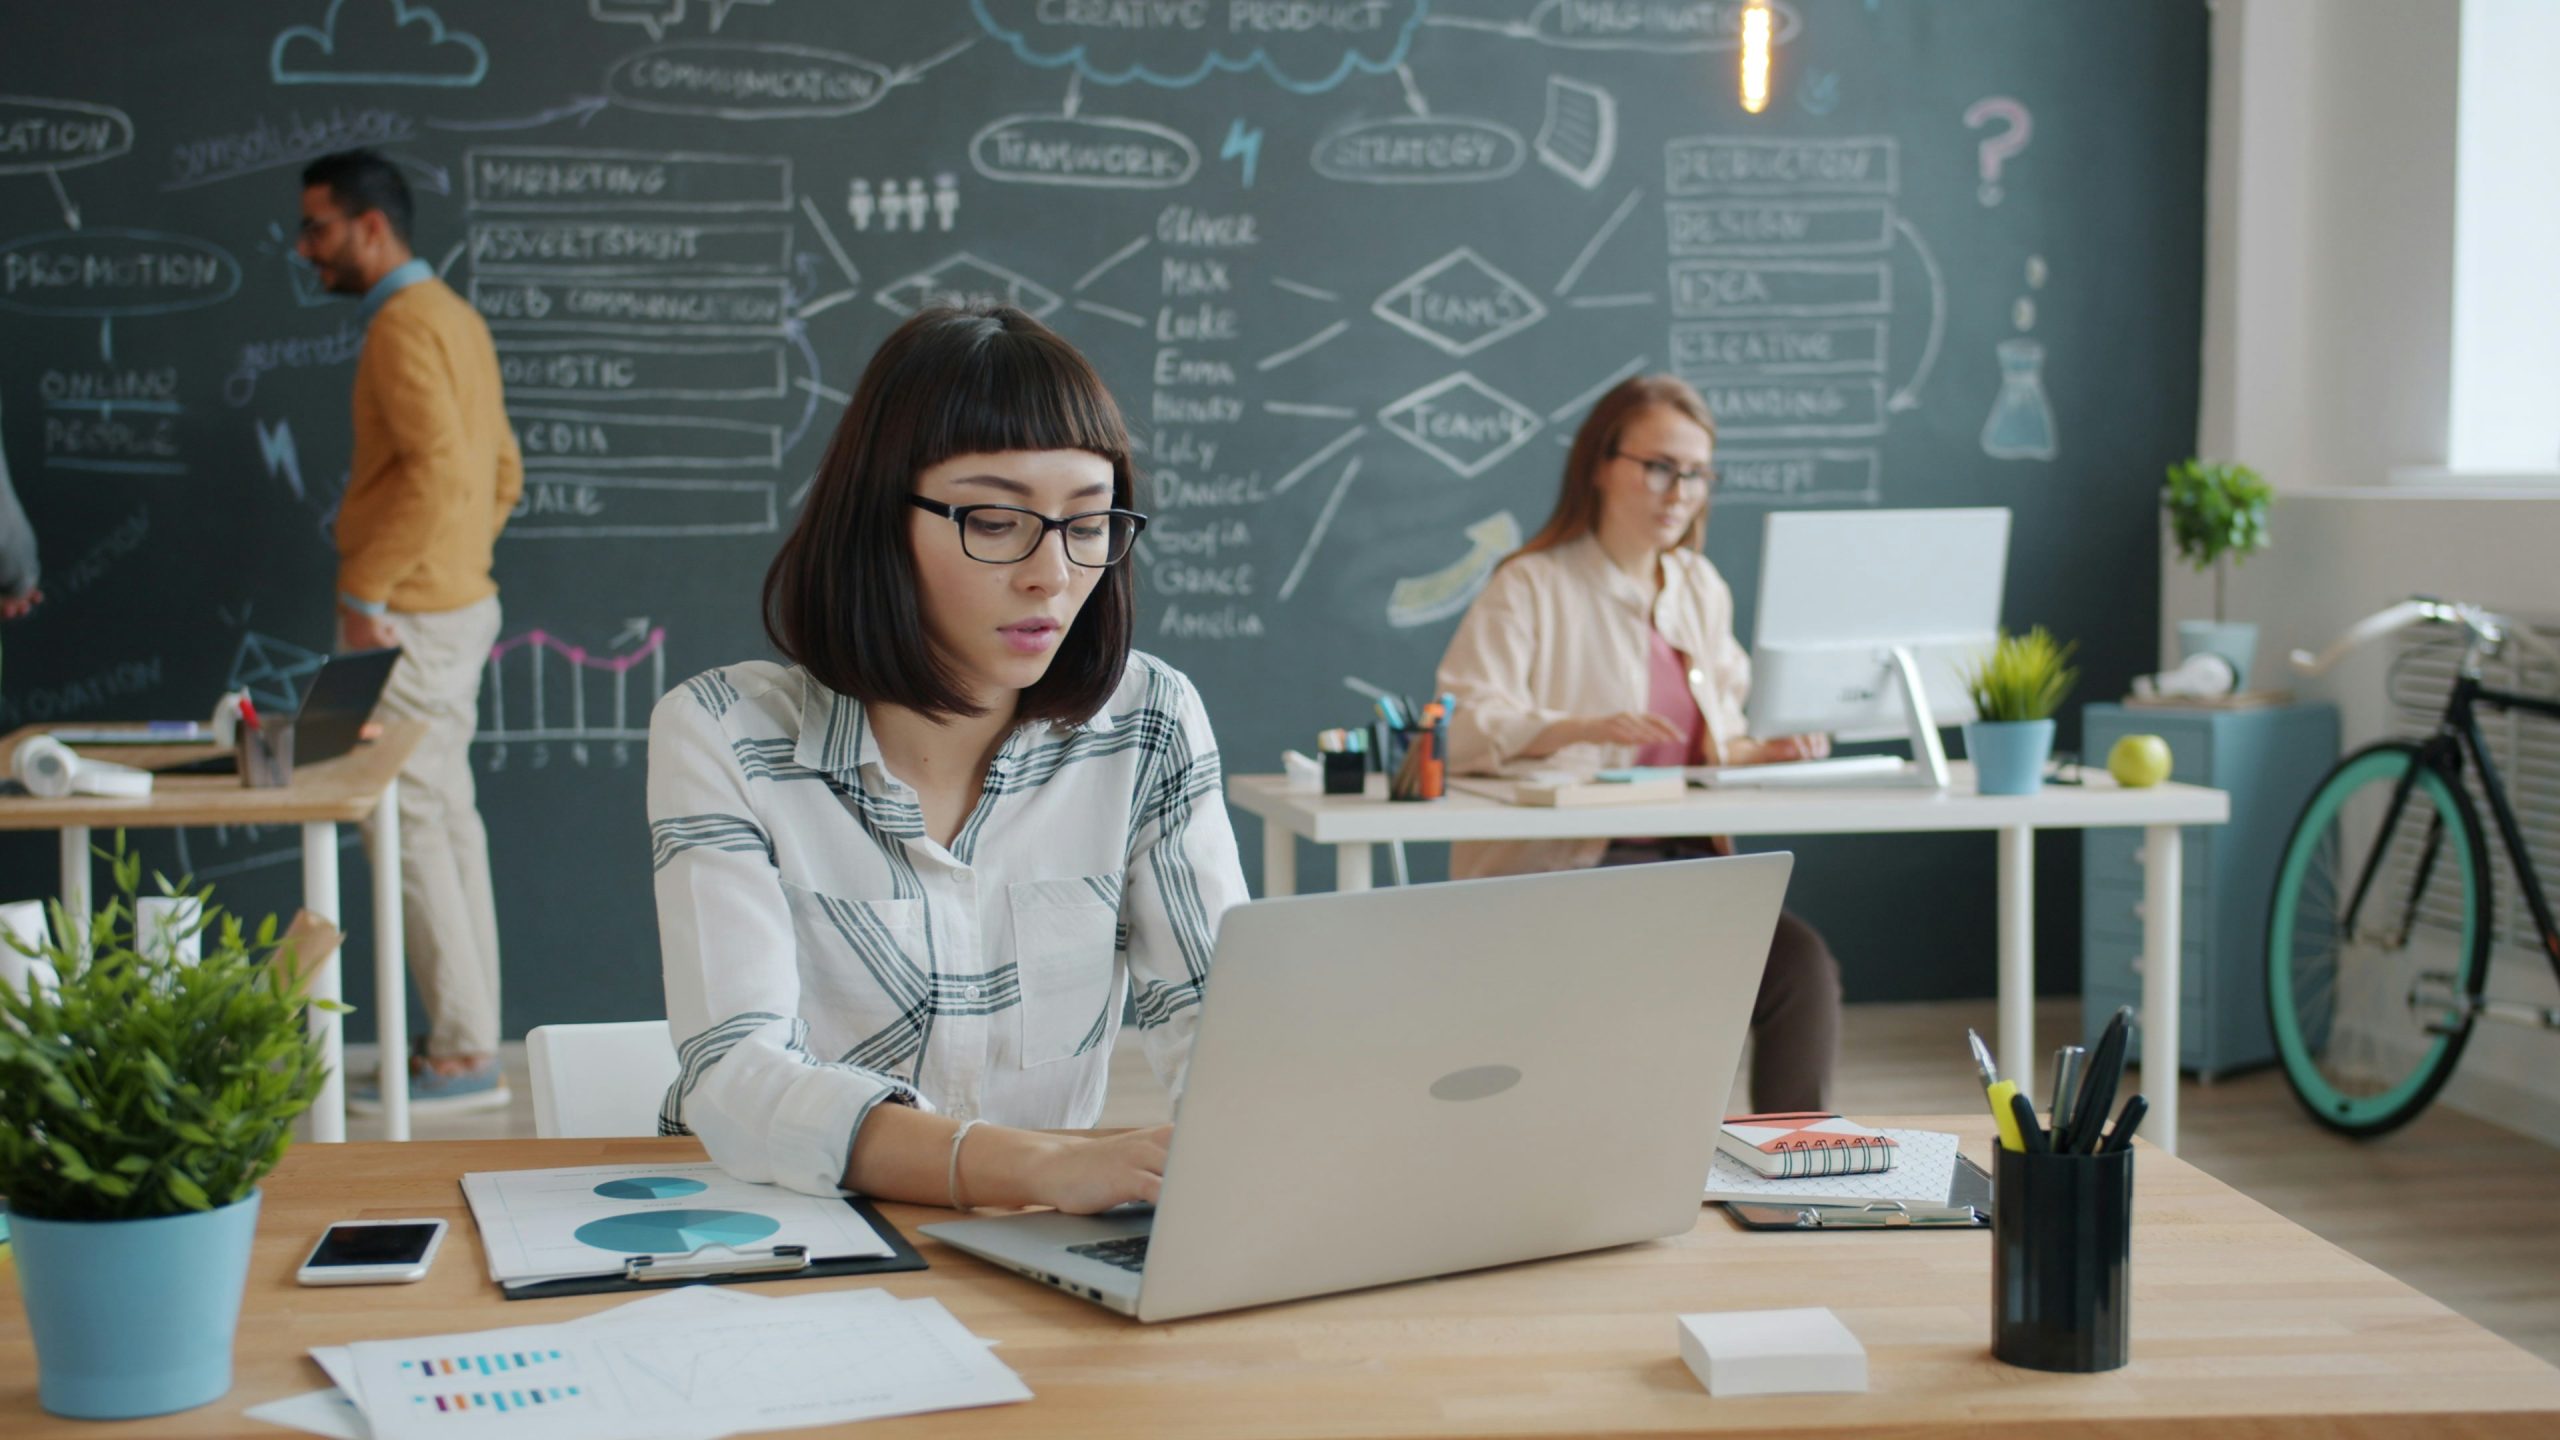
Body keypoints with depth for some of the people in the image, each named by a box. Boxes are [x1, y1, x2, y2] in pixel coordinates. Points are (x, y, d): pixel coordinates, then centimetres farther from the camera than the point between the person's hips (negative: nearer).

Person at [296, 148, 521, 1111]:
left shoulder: (405, 325, -14)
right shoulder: (452, 316, 18)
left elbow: (439, 468, -26)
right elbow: (501, 471, 21)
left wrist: (366, 589, -22)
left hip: (413, 618, -10)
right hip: (456, 601, 10)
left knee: (407, 820, -7)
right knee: (445, 817, 12)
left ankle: (461, 1053, -5)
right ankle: (469, 1044, 16)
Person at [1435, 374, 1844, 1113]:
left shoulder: (1700, 589, 20)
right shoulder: (1530, 587, -1)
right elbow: (1460, 727, -14)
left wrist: (1762, 751, -1)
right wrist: (1582, 728, -31)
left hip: (1690, 858, 6)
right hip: (1560, 867, -5)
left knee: (1801, 961, -22)